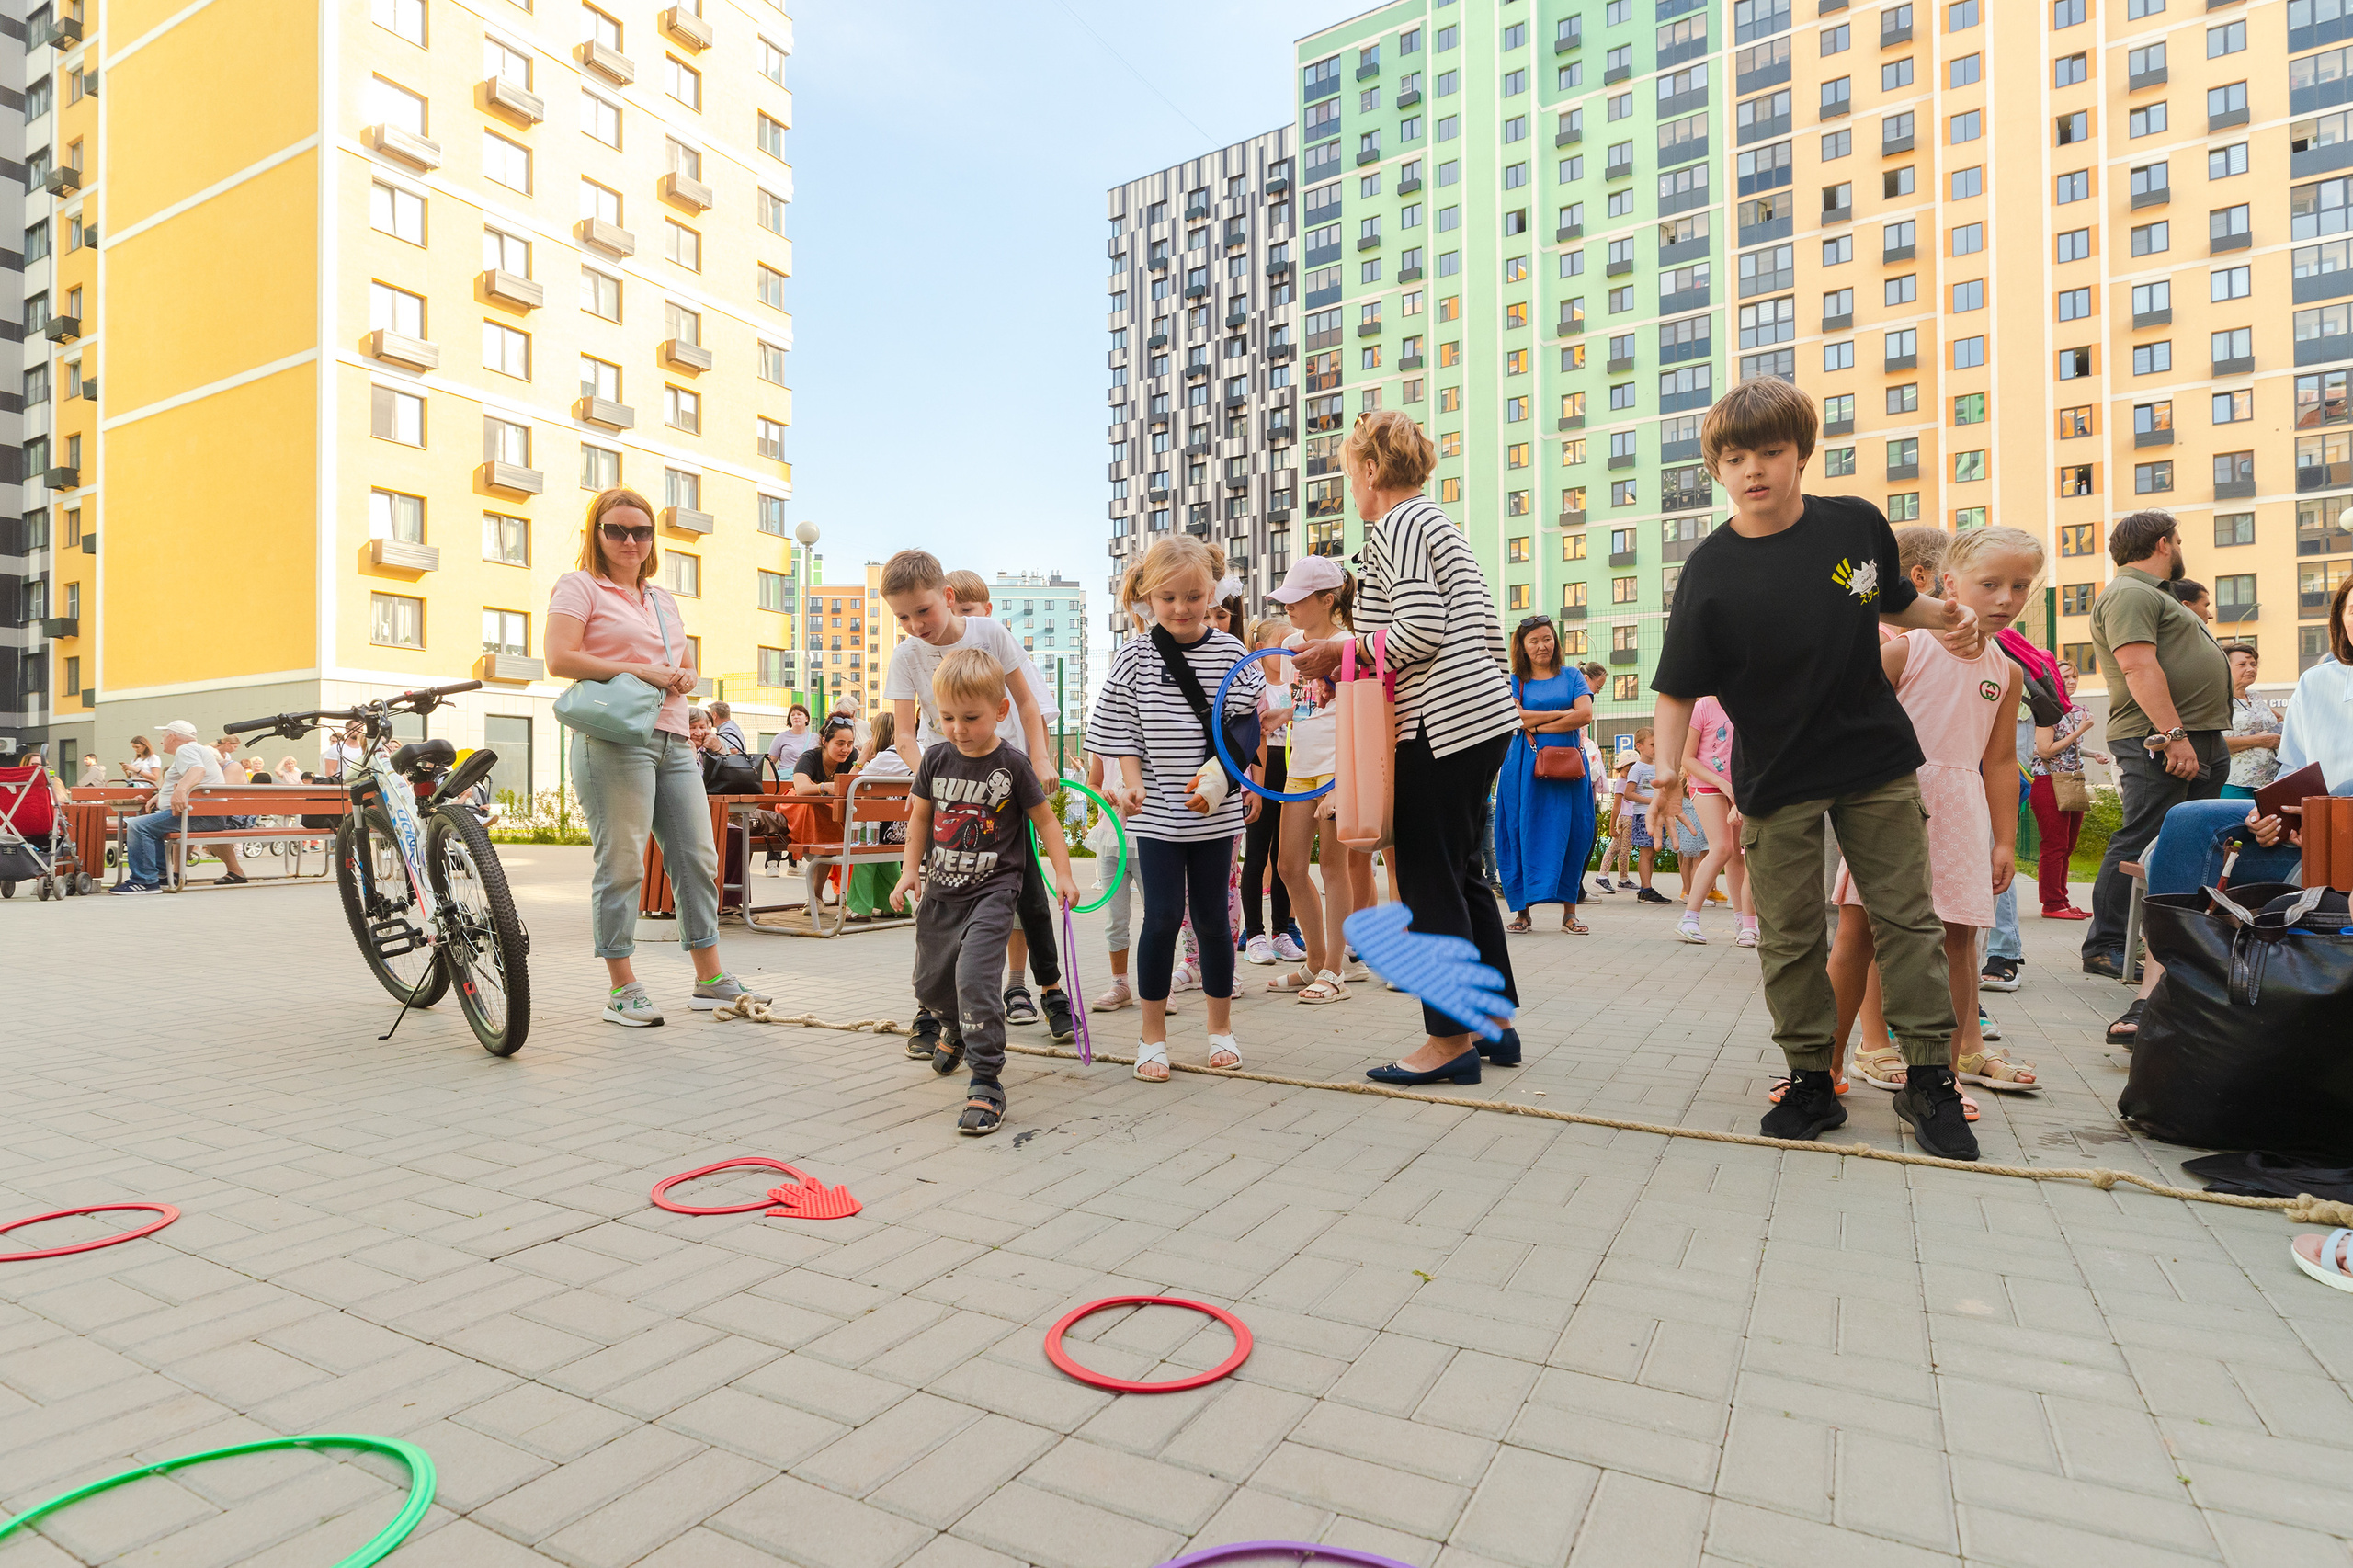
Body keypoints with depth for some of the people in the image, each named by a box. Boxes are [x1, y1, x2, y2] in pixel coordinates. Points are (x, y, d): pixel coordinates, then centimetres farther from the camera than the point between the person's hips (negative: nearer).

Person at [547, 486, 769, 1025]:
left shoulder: (662, 599, 23)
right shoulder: (580, 586, 4)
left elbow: (688, 667, 29)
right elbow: (560, 658, -9)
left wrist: (681, 679, 6)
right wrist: (635, 671, -11)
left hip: (674, 741, 7)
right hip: (614, 739, -7)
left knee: (697, 859, 5)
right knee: (621, 864, -4)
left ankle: (709, 979, 14)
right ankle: (622, 989, 6)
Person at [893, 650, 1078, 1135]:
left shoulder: (1012, 765, -11)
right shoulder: (936, 758, 0)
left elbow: (1044, 819, -3)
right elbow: (920, 815, 11)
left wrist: (1063, 874, -8)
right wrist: (910, 869, 5)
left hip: (992, 890, -5)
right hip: (941, 890, 5)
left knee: (974, 974, -20)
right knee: (930, 982, 16)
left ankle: (987, 1081, -11)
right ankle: (960, 1029, 49)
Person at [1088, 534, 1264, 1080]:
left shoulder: (1231, 653, 1)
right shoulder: (1135, 657, -2)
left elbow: (1246, 726, 3)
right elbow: (1122, 732, 0)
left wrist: (1222, 778, -9)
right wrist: (1133, 783, -12)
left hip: (1216, 809, 1)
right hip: (1156, 810, -1)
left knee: (1212, 915, 9)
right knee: (1163, 916, -3)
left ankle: (1221, 1027, 26)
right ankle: (1152, 1035, 13)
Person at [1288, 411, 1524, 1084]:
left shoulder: (1396, 525, -8)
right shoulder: (1440, 523, 21)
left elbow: (1421, 631, -19)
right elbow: (1487, 631, 20)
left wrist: (1340, 654, -9)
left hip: (1442, 725, -10)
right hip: (1484, 716, 10)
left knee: (1428, 880, -4)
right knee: (1461, 874, 15)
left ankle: (1452, 1040, 3)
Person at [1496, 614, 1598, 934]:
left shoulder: (1571, 675, 12)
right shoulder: (1514, 680, 9)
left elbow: (1585, 714, -3)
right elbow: (1514, 718, -8)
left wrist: (1537, 726, -7)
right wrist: (1562, 713, -5)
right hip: (1525, 765, -1)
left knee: (1568, 833, -1)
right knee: (1524, 833, -3)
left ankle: (1569, 910, 5)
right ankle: (1523, 909, 3)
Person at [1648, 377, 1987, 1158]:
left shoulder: (1857, 524, -4)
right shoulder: (1711, 573, -13)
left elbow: (1894, 604, 15)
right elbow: (1678, 688, -12)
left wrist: (1946, 617, -5)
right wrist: (1668, 769, -25)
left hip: (1876, 759, 3)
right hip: (1775, 779, -2)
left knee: (1907, 916, 8)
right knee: (1790, 934, 5)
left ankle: (1929, 1078, 22)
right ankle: (1811, 1080, 21)